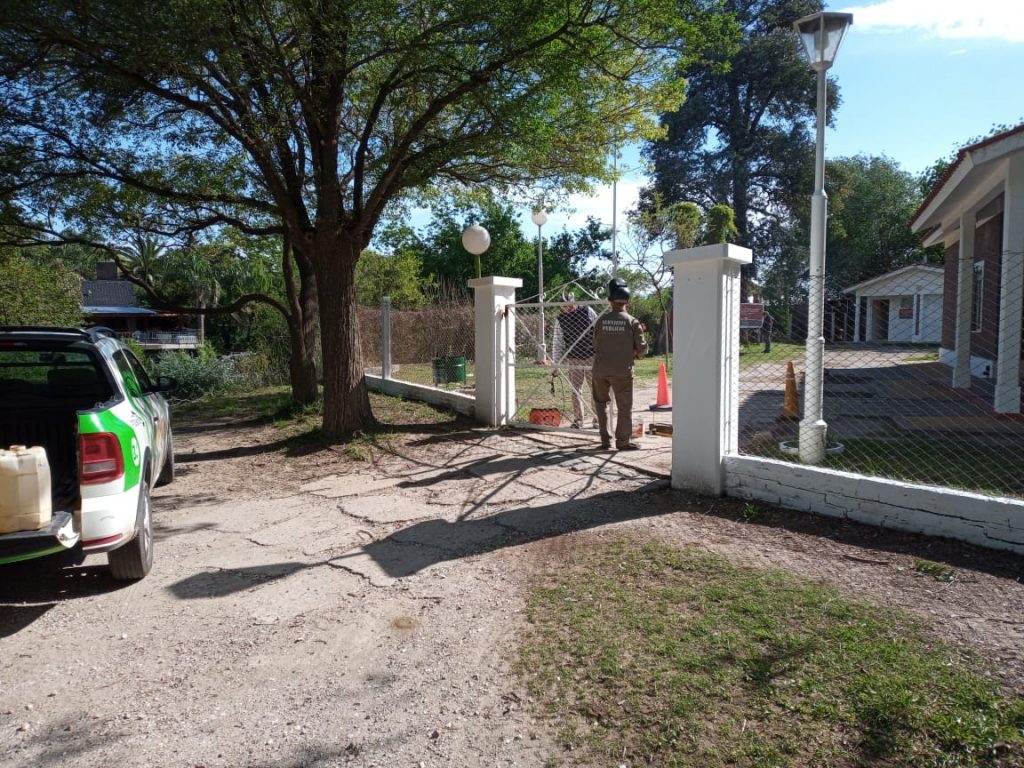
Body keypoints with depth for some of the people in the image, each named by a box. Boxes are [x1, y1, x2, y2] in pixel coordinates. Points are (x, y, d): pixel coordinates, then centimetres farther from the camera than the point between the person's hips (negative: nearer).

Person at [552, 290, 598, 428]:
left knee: (596, 389, 3)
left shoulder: (588, 312, -4)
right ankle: (578, 419, 13)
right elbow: (557, 343, 2)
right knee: (576, 390, 4)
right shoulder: (560, 320, -1)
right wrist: (557, 363, -3)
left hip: (591, 357, -1)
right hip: (573, 360, 1)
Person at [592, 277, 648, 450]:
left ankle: (605, 440, 20)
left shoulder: (601, 320, 0)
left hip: (600, 369, 3)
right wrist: (635, 354, 17)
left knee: (601, 403, 19)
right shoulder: (632, 322, -7)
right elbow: (642, 348, -4)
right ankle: (623, 441, 13)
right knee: (624, 406, 9)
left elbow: (596, 346, 7)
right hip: (622, 371, -3)